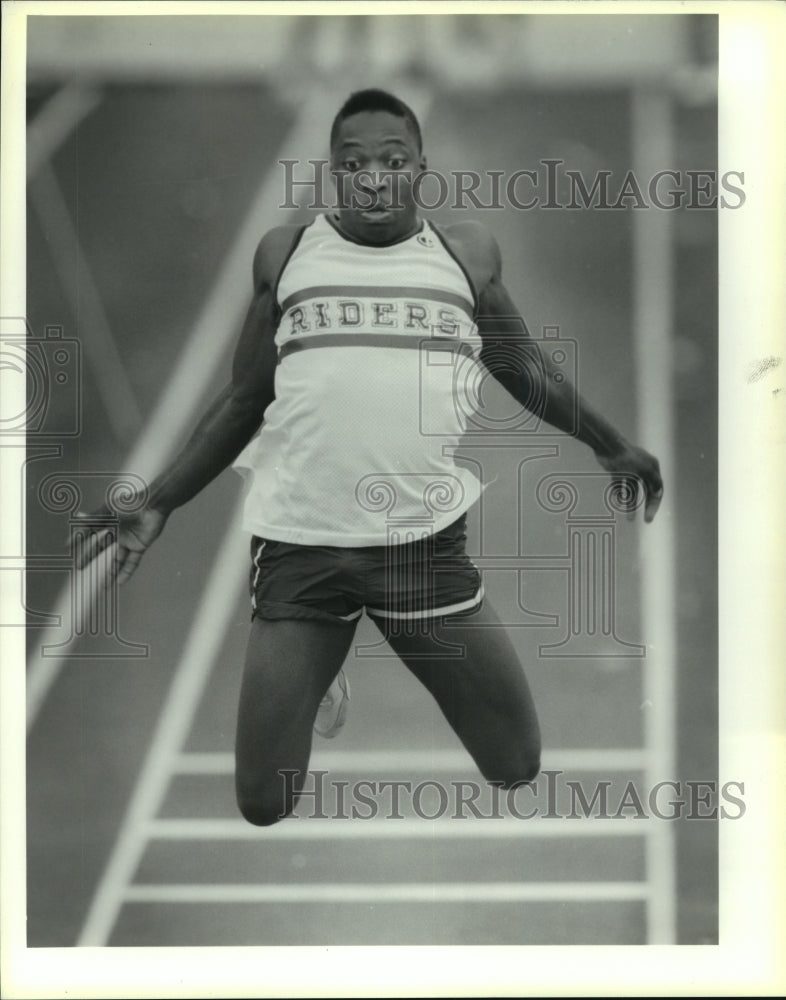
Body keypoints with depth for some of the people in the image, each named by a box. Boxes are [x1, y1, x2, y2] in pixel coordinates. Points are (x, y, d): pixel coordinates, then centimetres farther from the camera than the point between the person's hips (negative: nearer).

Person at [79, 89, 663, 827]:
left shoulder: (467, 254, 7)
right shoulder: (285, 254, 7)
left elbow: (527, 372, 21)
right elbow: (244, 403, 15)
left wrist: (610, 448, 17)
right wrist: (157, 504, 10)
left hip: (427, 541, 0)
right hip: (299, 544, 0)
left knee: (517, 768, 4)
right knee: (263, 805, 2)